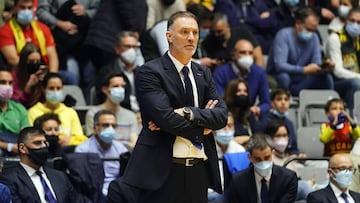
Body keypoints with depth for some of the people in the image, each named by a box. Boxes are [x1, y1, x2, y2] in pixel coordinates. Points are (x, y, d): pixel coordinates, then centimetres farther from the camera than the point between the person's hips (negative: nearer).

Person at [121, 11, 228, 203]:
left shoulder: (204, 74, 16)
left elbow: (222, 115, 3)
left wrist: (189, 113, -13)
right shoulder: (150, 72, -4)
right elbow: (165, 117, -16)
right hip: (162, 171, -6)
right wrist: (202, 126, -4)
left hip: (198, 172, 6)